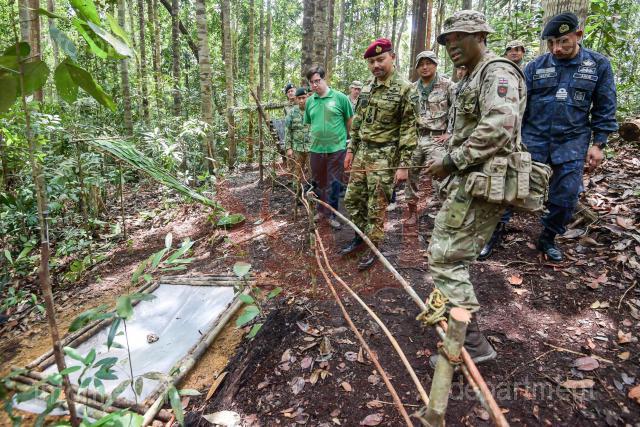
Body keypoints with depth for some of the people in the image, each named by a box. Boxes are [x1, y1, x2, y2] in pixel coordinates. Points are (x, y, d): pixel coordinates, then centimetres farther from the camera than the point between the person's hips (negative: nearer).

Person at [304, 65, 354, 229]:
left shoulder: (340, 98, -6)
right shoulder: (309, 101, 5)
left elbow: (350, 120, 2)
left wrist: (342, 137, 8)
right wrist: (315, 135, 7)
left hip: (336, 148, -4)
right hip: (316, 149, 4)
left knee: (334, 183, 2)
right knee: (318, 182, 15)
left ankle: (331, 214, 16)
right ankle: (321, 210, 32)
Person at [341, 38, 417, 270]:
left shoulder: (405, 89, -11)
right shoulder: (367, 86, 9)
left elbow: (408, 129, -13)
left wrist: (403, 164, -16)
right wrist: (351, 149, 13)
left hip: (384, 156, -7)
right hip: (362, 152, 7)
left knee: (376, 207, 1)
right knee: (352, 199, 12)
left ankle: (373, 248, 18)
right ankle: (360, 237, 32)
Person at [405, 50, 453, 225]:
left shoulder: (447, 85, -2)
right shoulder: (412, 88, 12)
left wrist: (450, 133, -8)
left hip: (436, 139, -5)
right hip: (414, 138, 5)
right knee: (410, 176, 8)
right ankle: (413, 212, 22)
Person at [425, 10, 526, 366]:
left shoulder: (497, 73, -10)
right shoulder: (474, 78, 22)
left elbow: (497, 129, -27)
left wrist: (451, 162, -20)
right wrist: (449, 164, 13)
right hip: (471, 181, 11)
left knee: (445, 258, -11)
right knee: (453, 253, 20)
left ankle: (472, 343, -3)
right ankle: (453, 313, 37)